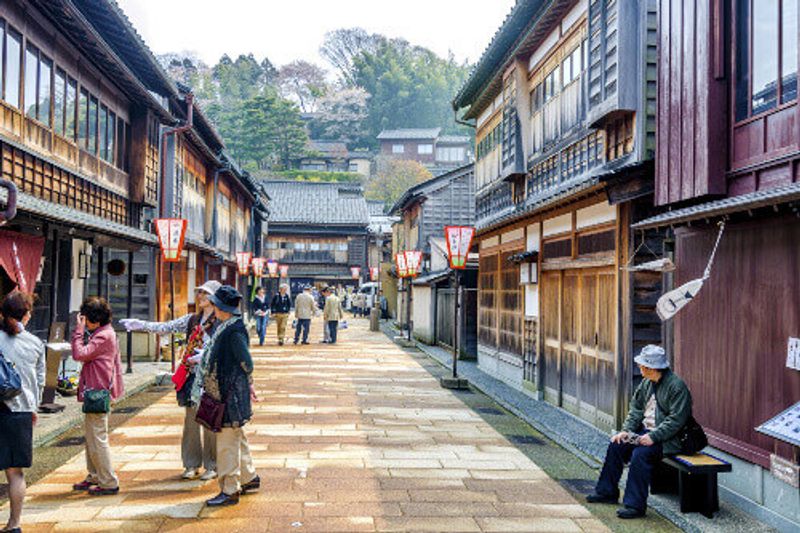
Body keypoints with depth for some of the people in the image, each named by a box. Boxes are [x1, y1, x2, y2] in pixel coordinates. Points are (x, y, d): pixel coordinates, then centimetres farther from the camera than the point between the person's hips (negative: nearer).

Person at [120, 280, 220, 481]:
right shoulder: (192, 320, 13)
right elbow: (165, 328, 12)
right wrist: (139, 325, 3)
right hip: (193, 376, 6)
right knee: (190, 420, 9)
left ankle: (212, 466, 12)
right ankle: (191, 465, 20)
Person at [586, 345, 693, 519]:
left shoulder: (677, 386, -18)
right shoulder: (646, 383, 8)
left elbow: (675, 420, -22)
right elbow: (636, 409, 12)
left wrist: (653, 437, -27)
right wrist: (626, 430, -3)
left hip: (668, 438, -9)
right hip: (646, 431, 9)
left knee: (641, 454, -30)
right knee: (616, 445, 1)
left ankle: (635, 505, -22)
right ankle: (607, 492, 14)